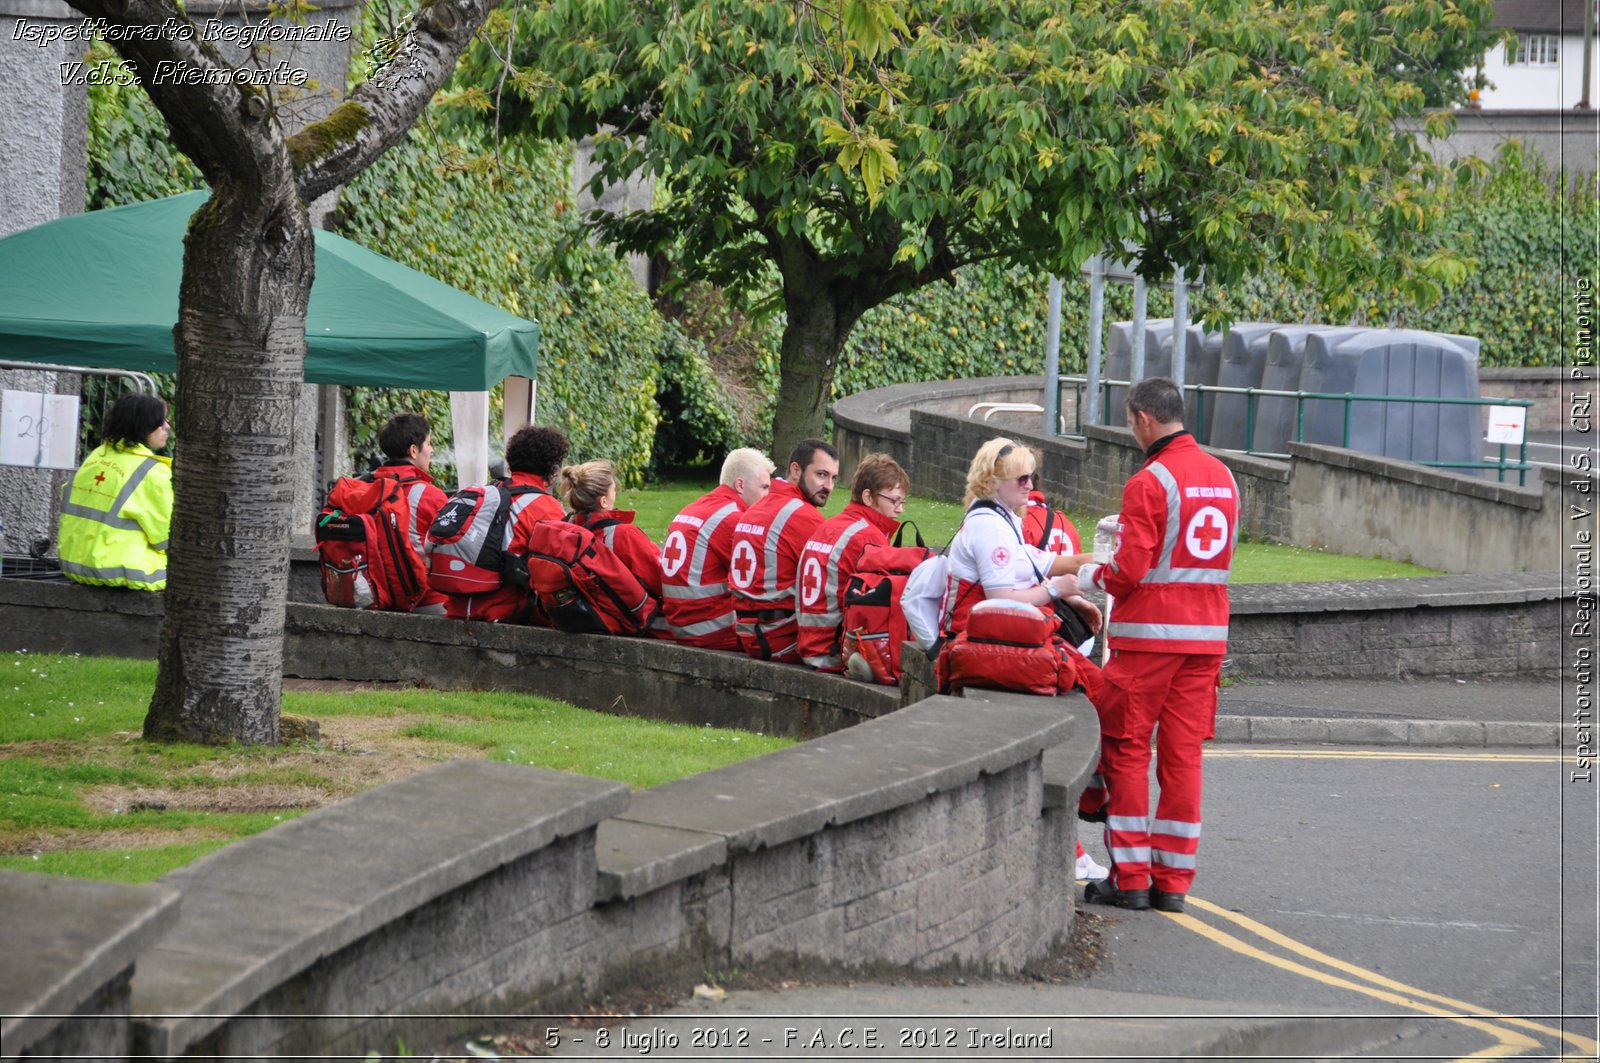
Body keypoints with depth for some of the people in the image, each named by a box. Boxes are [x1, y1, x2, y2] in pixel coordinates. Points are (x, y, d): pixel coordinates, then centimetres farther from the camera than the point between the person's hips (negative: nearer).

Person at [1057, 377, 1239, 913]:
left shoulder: (1150, 483, -13)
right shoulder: (1222, 477, 10)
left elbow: (1129, 572, -16)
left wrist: (1087, 571, 5)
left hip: (1148, 634, -7)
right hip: (1207, 632, 7)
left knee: (1126, 749, 3)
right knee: (1183, 753, 8)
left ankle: (1130, 878, 2)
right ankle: (1173, 880, 8)